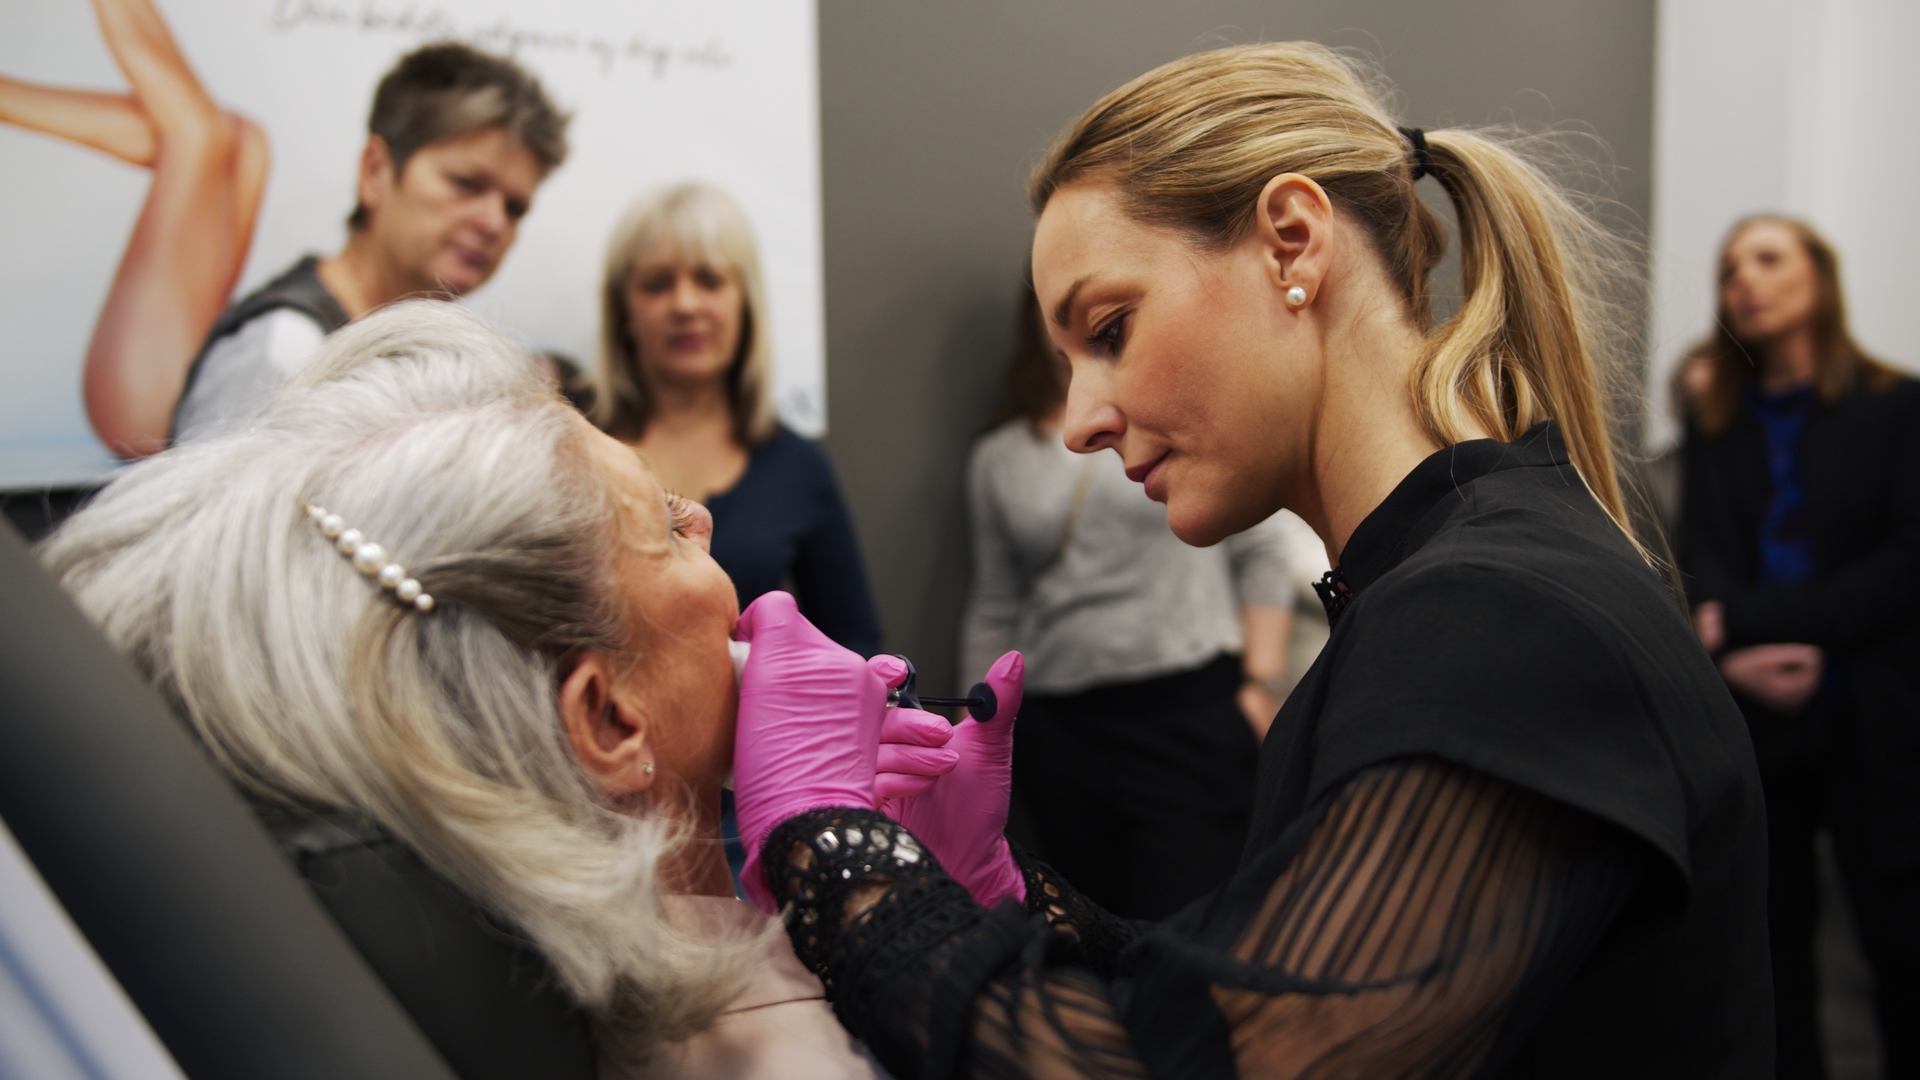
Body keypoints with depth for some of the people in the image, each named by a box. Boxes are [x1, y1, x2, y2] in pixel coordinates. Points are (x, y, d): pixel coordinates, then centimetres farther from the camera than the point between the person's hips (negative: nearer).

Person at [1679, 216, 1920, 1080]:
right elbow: (1702, 566, 0)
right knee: (1770, 939, 8)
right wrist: (1735, 662, -20)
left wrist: (1743, 620, -15)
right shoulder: (1714, 423, 12)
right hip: (1753, 720, 3)